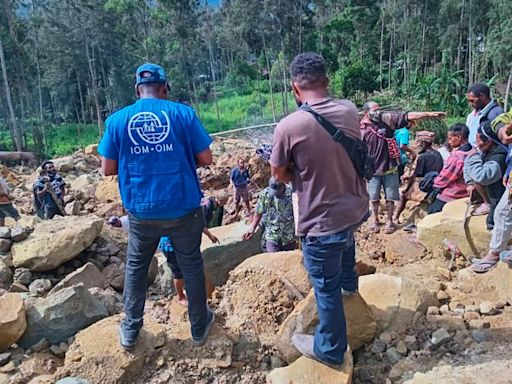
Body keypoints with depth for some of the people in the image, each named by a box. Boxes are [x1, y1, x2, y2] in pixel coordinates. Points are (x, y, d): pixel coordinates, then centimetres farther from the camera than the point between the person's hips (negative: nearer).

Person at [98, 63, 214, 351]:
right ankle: (200, 327, 32)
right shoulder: (183, 113, -6)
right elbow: (206, 159, -5)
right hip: (183, 208, -1)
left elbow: (108, 169, 1)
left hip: (141, 211, 1)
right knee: (191, 265, 17)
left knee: (136, 267, 22)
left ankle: (130, 331, 31)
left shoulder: (117, 120, -2)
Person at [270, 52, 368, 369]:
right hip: (357, 207, 7)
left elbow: (279, 175, -7)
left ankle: (330, 350, 35)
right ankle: (349, 283, 63)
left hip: (322, 222, -6)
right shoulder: (350, 110, -4)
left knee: (327, 289, 13)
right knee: (346, 237, 40)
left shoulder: (289, 126, -22)